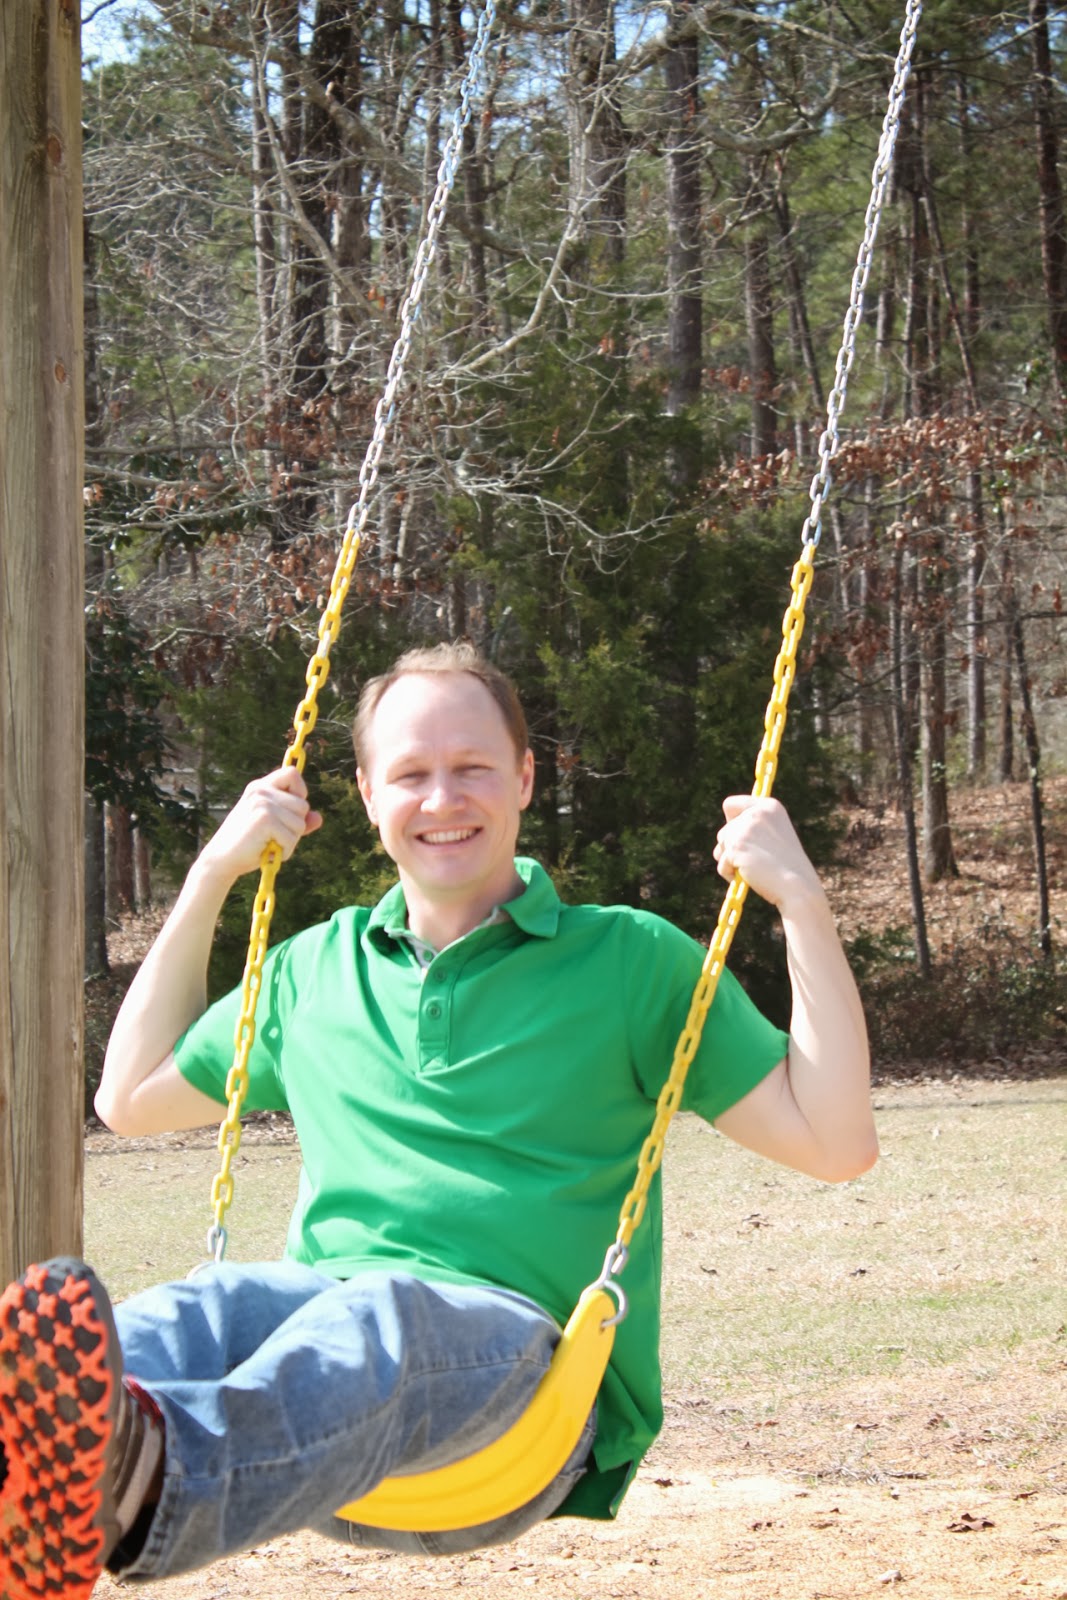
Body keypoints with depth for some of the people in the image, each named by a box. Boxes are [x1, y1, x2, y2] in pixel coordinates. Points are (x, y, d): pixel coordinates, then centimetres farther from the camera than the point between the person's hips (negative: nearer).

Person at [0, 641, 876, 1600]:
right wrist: (210, 879, 30)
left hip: (524, 1352, -3)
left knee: (384, 1316, -40)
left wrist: (802, 901, 2)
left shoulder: (630, 961, 15)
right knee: (210, 1305, -35)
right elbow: (130, 1101, 37)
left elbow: (836, 1143, 9)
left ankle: (145, 1475, -73)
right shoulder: (318, 967, 26)